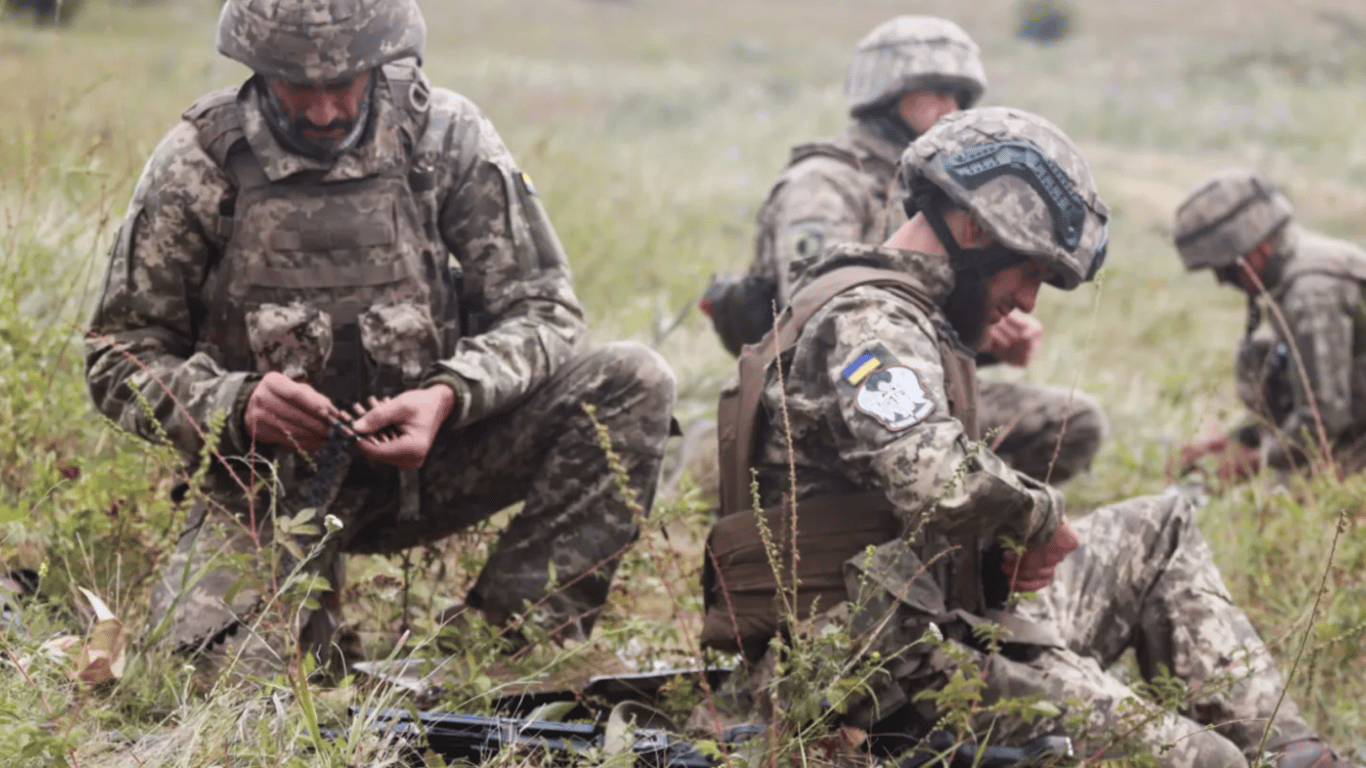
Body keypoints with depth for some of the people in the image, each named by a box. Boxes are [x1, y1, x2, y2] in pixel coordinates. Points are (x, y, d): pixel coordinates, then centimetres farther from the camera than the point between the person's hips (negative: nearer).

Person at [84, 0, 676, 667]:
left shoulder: (445, 137, -6)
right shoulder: (198, 166, -8)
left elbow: (542, 310, -4)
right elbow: (120, 363, -3)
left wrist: (449, 396, -25)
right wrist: (235, 405, -23)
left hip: (421, 454, 2)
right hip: (270, 481, -1)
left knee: (633, 383, -18)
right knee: (204, 649, -28)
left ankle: (513, 634, -15)